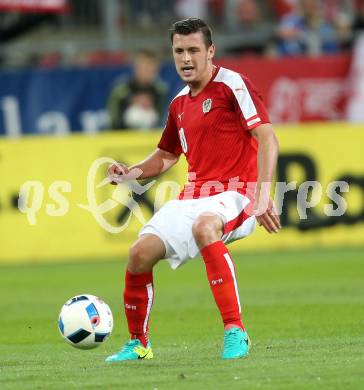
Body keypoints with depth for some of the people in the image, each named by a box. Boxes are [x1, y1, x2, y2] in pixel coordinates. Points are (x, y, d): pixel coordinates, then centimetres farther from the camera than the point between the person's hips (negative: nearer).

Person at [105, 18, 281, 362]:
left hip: (236, 194, -7)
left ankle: (235, 333, -36)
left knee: (204, 226, -39)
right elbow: (165, 156, 29)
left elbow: (267, 138, -14)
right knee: (141, 252, -9)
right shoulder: (179, 104, 16)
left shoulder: (232, 84, -7)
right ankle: (138, 343, 14)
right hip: (193, 197, 7)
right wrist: (131, 173, 9)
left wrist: (263, 194, -24)